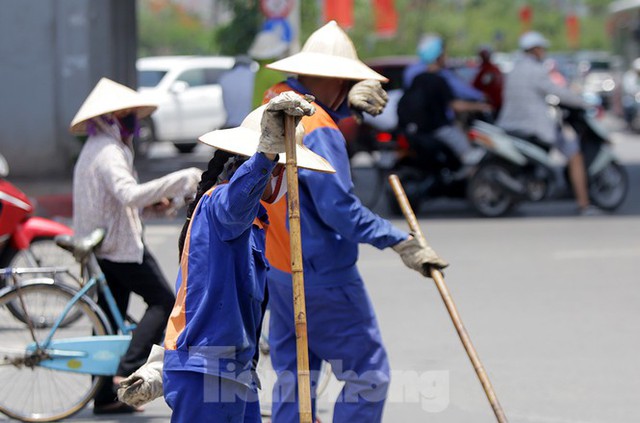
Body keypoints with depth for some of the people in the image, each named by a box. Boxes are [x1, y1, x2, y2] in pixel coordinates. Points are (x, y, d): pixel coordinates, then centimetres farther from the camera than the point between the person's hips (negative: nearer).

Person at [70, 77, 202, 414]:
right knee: (163, 301, -7)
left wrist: (151, 203, 9)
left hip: (99, 245, 10)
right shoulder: (108, 151, -17)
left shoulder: (94, 149, 17)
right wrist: (185, 180, -33)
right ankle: (127, 371, -15)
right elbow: (129, 194, -33)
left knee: (109, 319, 11)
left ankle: (105, 397, 11)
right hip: (121, 244, -10)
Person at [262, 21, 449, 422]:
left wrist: (350, 100, 1)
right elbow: (340, 209, -27)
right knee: (368, 374, 0)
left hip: (277, 269, 9)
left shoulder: (276, 102, 4)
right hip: (323, 276, -9)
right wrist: (402, 242, -27)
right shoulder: (319, 131, -22)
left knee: (293, 375, 14)